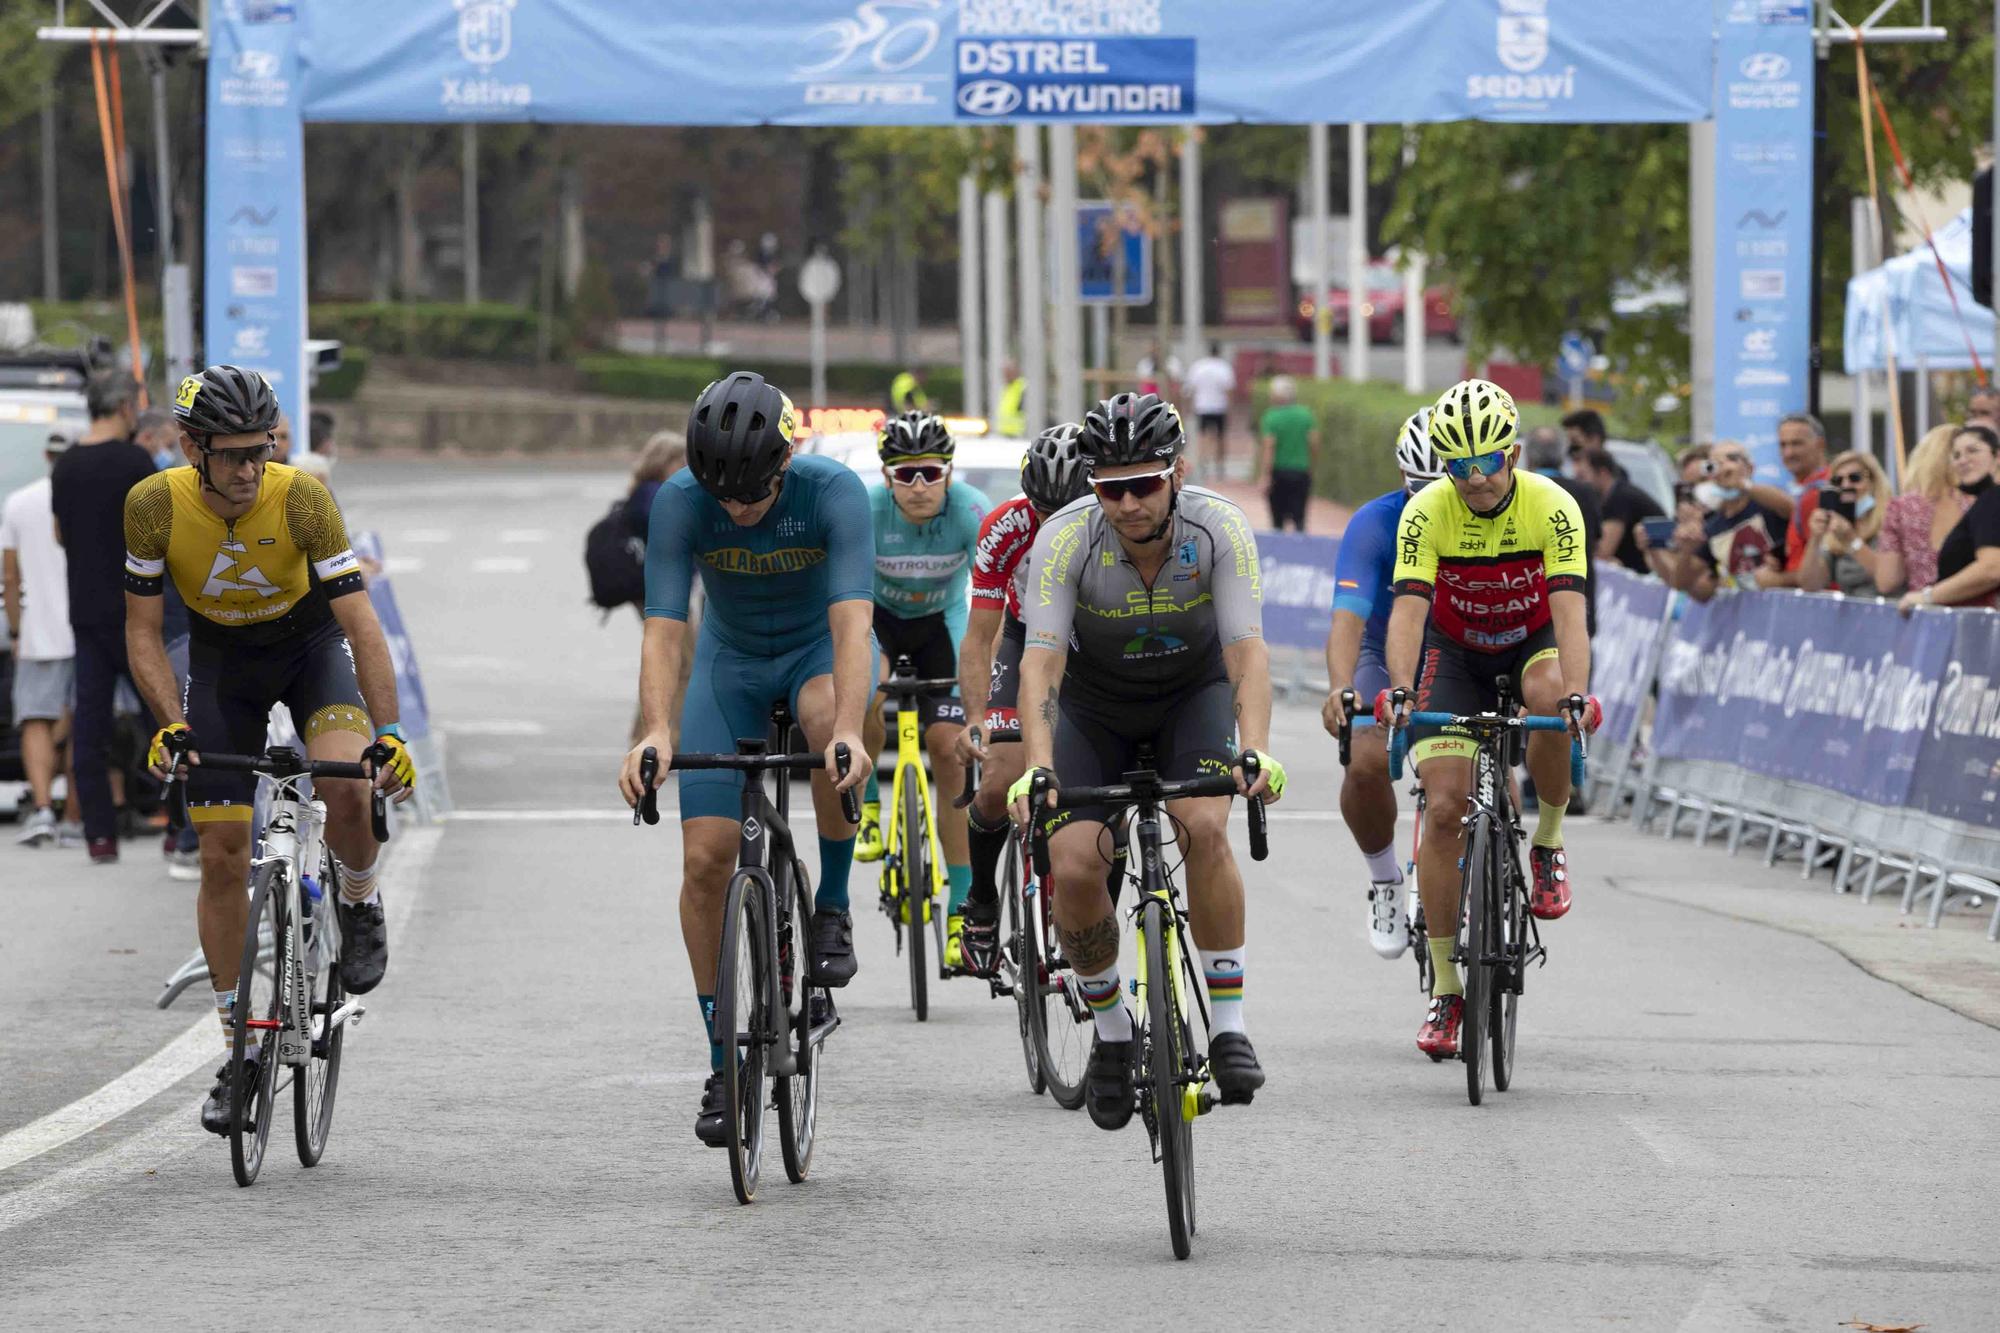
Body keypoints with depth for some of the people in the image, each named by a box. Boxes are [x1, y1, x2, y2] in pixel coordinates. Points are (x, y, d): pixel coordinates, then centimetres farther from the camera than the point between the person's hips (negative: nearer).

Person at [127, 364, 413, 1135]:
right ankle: (239, 1049, 8)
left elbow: (361, 623, -28)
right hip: (222, 658, 2)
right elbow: (142, 630, -13)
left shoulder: (302, 500, -29)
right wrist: (171, 723, -27)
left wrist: (389, 734, -37)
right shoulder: (154, 507, -23)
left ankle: (360, 902, 2)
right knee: (223, 855, -3)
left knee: (344, 785, -31)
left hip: (311, 644, -2)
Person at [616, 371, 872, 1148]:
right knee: (706, 857, -10)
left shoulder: (833, 492, -29)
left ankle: (833, 906, -14)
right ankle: (724, 1062, 3)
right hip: (732, 659, 2)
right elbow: (664, 630, -31)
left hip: (820, 649, -2)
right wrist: (657, 733, -48)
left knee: (829, 722, -39)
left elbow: (852, 621, -39)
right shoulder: (680, 502, -25)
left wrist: (848, 730, -55)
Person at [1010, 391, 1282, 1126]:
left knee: (1205, 825, -28)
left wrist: (1256, 751, -50)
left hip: (1193, 692, -1)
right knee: (1073, 867, -17)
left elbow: (1247, 651, -34)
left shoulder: (1220, 529, -28)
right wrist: (1036, 768, -51)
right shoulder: (1065, 539, -29)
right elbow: (1041, 659, -36)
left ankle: (1228, 1025, -18)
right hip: (1095, 704, 1)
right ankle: (1111, 1032, 9)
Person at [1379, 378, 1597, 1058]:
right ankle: (1444, 988, -4)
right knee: (1445, 807, -14)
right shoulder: (1427, 512, -22)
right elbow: (1408, 609, -31)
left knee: (1549, 695, -37)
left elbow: (1569, 611, -34)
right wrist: (1399, 690, -48)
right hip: (1455, 652, 1)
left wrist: (1576, 694, -49)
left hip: (1534, 641, -1)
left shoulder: (1552, 507, -25)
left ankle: (1548, 844, -11)